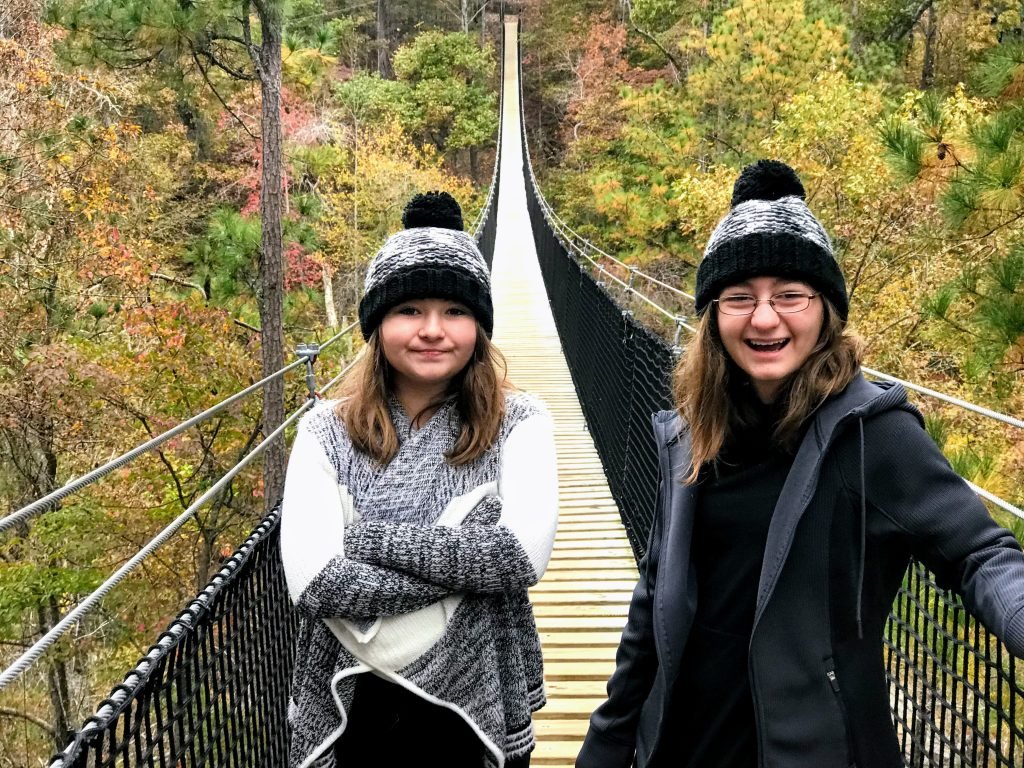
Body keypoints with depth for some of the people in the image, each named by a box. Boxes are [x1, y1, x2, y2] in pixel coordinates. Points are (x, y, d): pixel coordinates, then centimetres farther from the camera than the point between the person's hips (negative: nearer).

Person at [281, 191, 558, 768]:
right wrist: (471, 556, -19)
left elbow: (524, 554, -21)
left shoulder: (519, 423, -6)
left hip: (479, 705, 0)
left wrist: (372, 536, -19)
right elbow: (310, 579, -17)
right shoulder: (327, 432, -5)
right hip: (352, 708, 1)